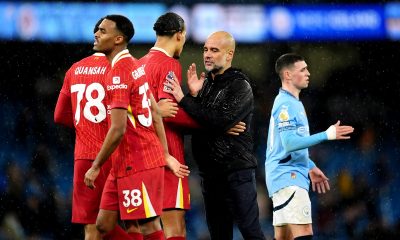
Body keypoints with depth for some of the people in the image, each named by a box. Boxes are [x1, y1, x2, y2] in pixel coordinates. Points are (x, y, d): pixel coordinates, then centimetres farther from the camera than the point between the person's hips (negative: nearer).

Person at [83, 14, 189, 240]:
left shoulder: (118, 72, -16)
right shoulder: (135, 66, 13)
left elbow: (118, 130, -21)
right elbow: (156, 114, 15)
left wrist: (96, 167, -13)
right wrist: (166, 155, 16)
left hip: (136, 163, -10)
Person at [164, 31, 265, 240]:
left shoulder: (240, 86, -7)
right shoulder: (204, 84, 13)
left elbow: (220, 122, -21)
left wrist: (184, 100, -20)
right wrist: (193, 95, -7)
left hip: (236, 170, -7)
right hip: (209, 172, 7)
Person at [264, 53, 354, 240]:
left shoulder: (293, 103, 19)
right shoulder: (286, 105, -13)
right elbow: (289, 143, -24)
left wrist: (311, 168, 27)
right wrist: (327, 135, -24)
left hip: (291, 177, 10)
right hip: (288, 177, -10)